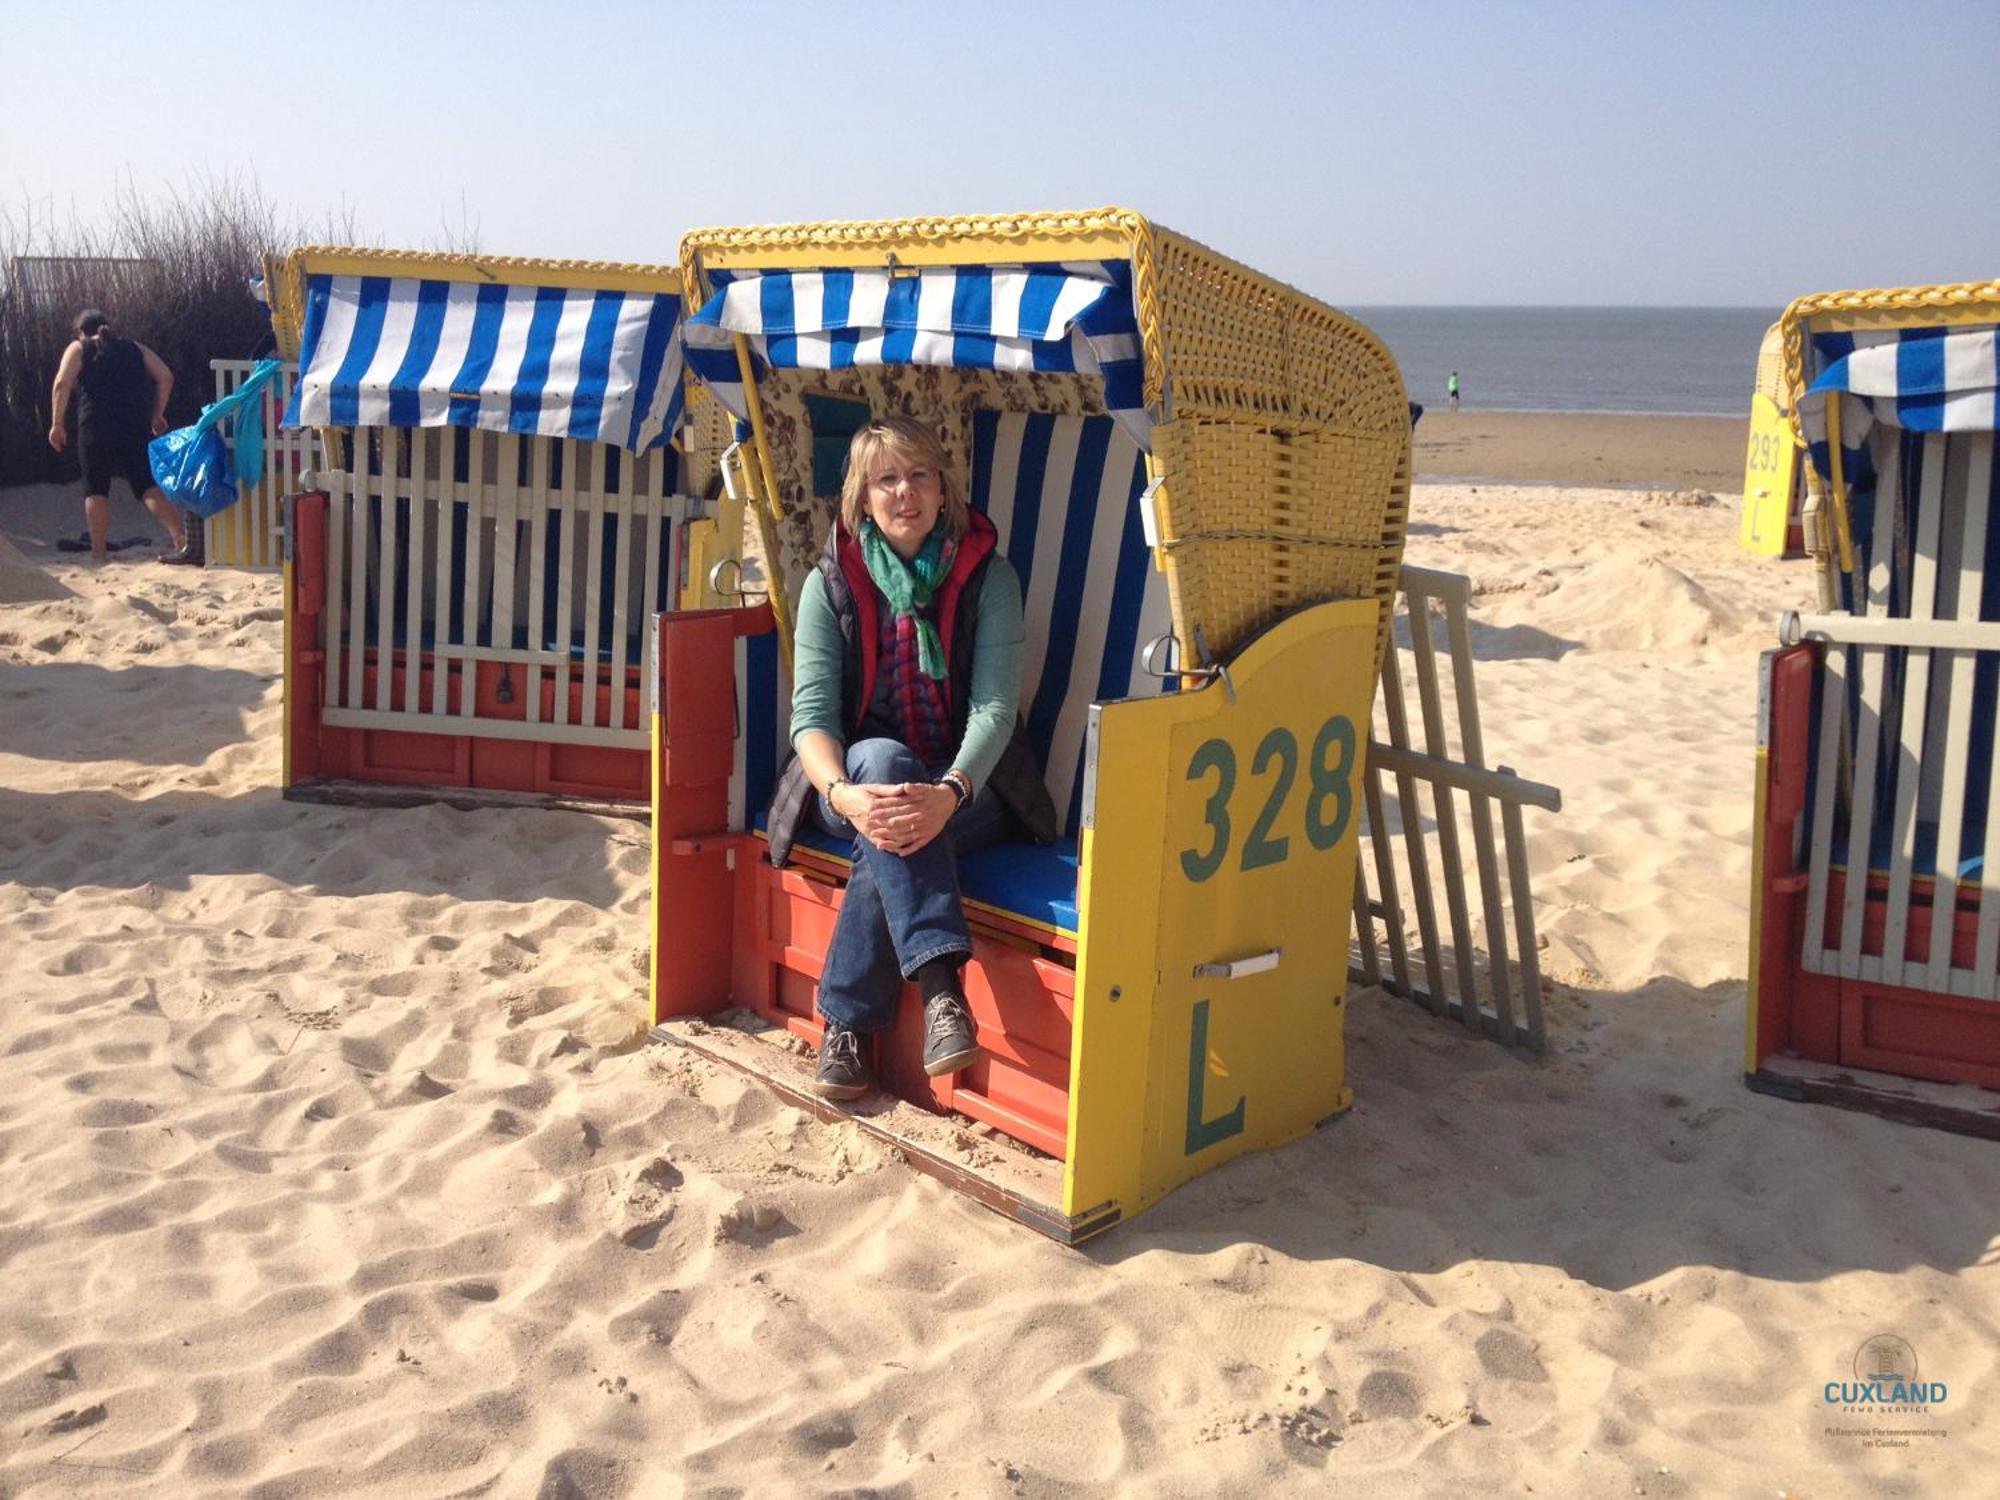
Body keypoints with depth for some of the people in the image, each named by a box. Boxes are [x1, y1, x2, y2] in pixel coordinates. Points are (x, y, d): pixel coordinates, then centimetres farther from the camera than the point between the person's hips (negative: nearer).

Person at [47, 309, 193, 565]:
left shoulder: (78, 349, 10)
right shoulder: (134, 348, 19)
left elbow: (62, 384, -5)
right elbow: (165, 377, 10)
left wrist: (57, 424, -2)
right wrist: (157, 415, 16)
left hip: (96, 427, -2)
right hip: (135, 427, 3)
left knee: (96, 490, 5)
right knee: (147, 485, 4)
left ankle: (98, 554, 2)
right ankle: (183, 538, -15)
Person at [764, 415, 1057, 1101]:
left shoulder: (987, 575, -4)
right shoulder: (831, 581, 0)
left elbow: (995, 706, -15)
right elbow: (812, 710, -11)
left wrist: (949, 793, -35)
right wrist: (842, 792, -33)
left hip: (968, 786, -1)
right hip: (857, 778, 1)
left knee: (895, 834, -35)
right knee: (881, 758, -36)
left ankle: (847, 1021, -26)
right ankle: (940, 986, -45)